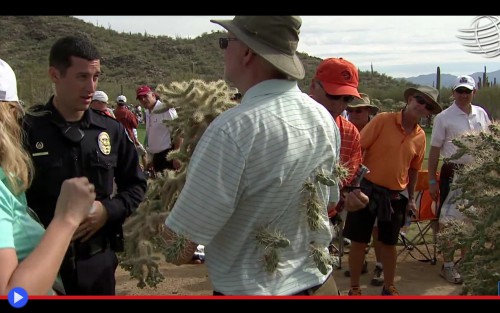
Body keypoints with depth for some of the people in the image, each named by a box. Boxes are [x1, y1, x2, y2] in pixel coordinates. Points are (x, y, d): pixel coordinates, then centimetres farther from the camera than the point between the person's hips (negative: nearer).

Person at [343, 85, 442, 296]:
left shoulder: (420, 136, 4)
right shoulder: (383, 120, -10)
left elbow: (413, 169, 15)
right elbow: (358, 149, -11)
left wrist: (411, 197, 14)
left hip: (395, 196, 4)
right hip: (367, 189, -4)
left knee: (389, 243, 15)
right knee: (358, 241, 4)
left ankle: (389, 287, 32)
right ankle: (354, 288, 20)